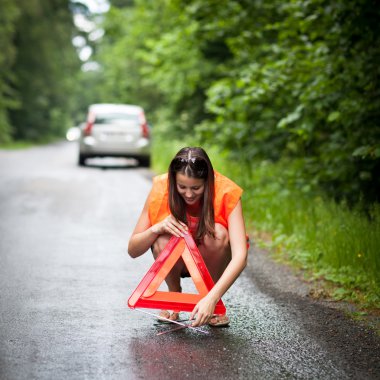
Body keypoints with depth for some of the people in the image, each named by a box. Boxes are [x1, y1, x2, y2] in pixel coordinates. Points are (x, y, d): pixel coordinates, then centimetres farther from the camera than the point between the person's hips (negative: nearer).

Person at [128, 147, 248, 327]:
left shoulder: (226, 192, -27)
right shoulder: (161, 190, -23)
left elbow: (240, 256, -37)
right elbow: (132, 250, -17)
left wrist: (212, 298, -50)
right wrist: (157, 228, -37)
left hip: (210, 259, -1)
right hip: (177, 261, 1)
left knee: (218, 234, -32)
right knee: (163, 240, -32)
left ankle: (214, 305, -9)